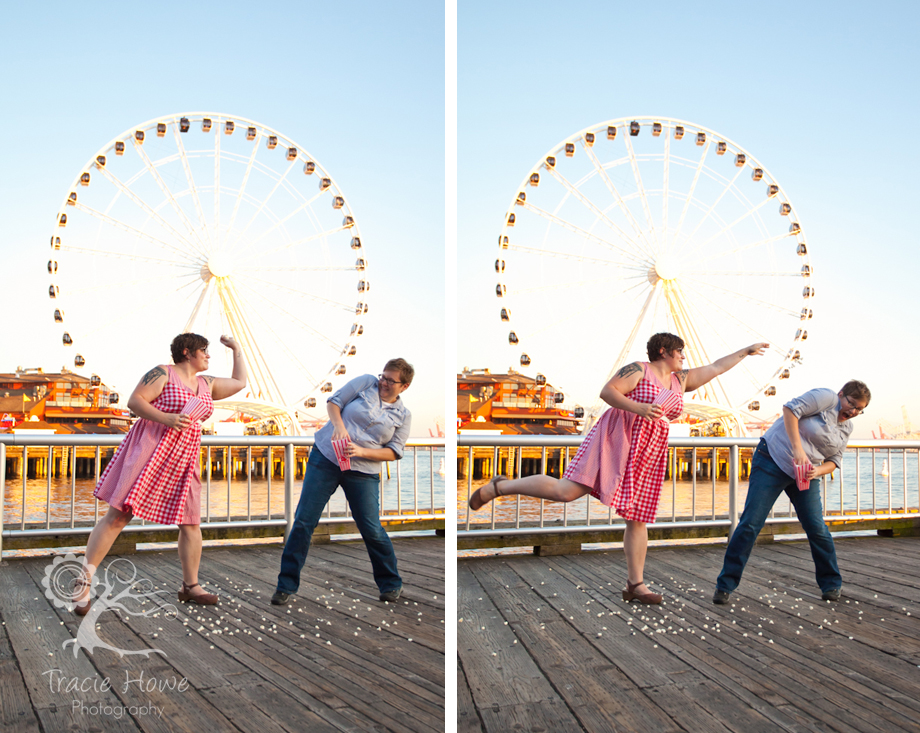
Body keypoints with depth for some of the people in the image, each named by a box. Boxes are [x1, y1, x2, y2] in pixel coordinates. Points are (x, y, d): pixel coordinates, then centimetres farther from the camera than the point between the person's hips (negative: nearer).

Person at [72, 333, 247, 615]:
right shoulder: (163, 374, -1)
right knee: (118, 514, -10)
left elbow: (240, 382, 30)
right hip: (151, 448, -7)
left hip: (183, 458, 7)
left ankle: (190, 586, 16)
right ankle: (84, 580, -6)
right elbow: (134, 401, -8)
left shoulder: (207, 385, 19)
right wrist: (165, 418, -20)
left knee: (190, 522, 4)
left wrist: (237, 349, 29)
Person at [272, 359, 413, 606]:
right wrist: (338, 425, -16)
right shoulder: (367, 383, 2)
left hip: (362, 472, 0)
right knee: (304, 521, -3)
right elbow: (334, 401, 3)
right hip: (326, 457, 0)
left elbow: (394, 452, 1)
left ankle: (391, 584, 19)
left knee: (372, 530, -2)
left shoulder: (403, 416, 4)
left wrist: (362, 451, -14)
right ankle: (286, 585, 6)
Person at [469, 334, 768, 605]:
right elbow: (607, 391, -9)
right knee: (567, 491, -16)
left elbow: (716, 368, 28)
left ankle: (635, 585, 10)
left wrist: (747, 351, 29)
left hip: (648, 454, 7)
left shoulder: (681, 380, 20)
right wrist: (637, 407, -20)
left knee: (638, 518, 3)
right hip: (617, 439, -7)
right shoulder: (638, 370, 0)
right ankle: (500, 486, -2)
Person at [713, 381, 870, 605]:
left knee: (817, 529, -1)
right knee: (750, 524, -9)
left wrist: (817, 471, -11)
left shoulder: (847, 428, 13)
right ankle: (725, 585, -3)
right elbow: (790, 409, -21)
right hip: (773, 461, -6)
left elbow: (833, 461, 13)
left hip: (805, 476, 7)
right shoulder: (826, 397, -9)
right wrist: (798, 449, -27)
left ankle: (831, 584, 18)